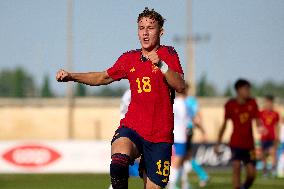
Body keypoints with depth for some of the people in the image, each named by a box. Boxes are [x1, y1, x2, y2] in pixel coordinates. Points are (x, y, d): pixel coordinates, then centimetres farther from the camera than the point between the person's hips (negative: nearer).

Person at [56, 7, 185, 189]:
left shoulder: (168, 54, 3)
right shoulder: (130, 58, 13)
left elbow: (181, 86, -12)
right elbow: (104, 77, 28)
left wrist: (161, 64, -26)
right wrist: (71, 76, 16)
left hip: (160, 136, -1)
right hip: (131, 128, 2)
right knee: (118, 162, -32)